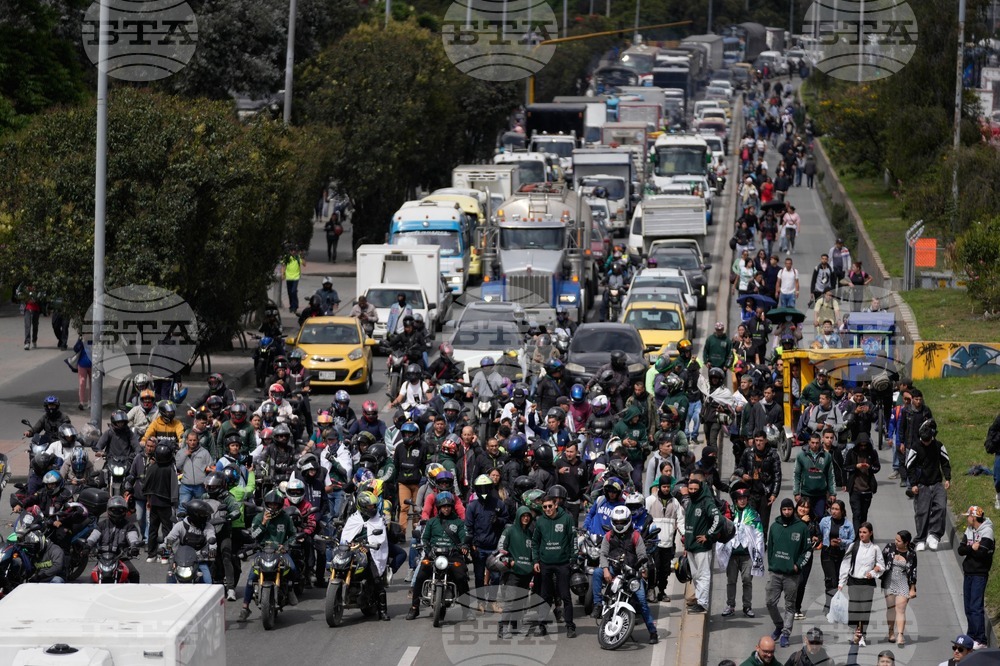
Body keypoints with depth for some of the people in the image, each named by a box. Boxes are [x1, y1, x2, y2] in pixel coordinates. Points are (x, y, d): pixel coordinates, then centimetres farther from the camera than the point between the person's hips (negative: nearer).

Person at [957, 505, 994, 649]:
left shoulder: (986, 532, -12)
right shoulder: (969, 530, 11)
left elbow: (982, 553, -21)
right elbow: (961, 550, 3)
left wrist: (968, 549, -6)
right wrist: (973, 548, -15)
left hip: (979, 574, -8)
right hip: (968, 573, 8)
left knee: (976, 607, -13)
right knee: (968, 608, 11)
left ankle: (981, 640, -13)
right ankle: (971, 637, 19)